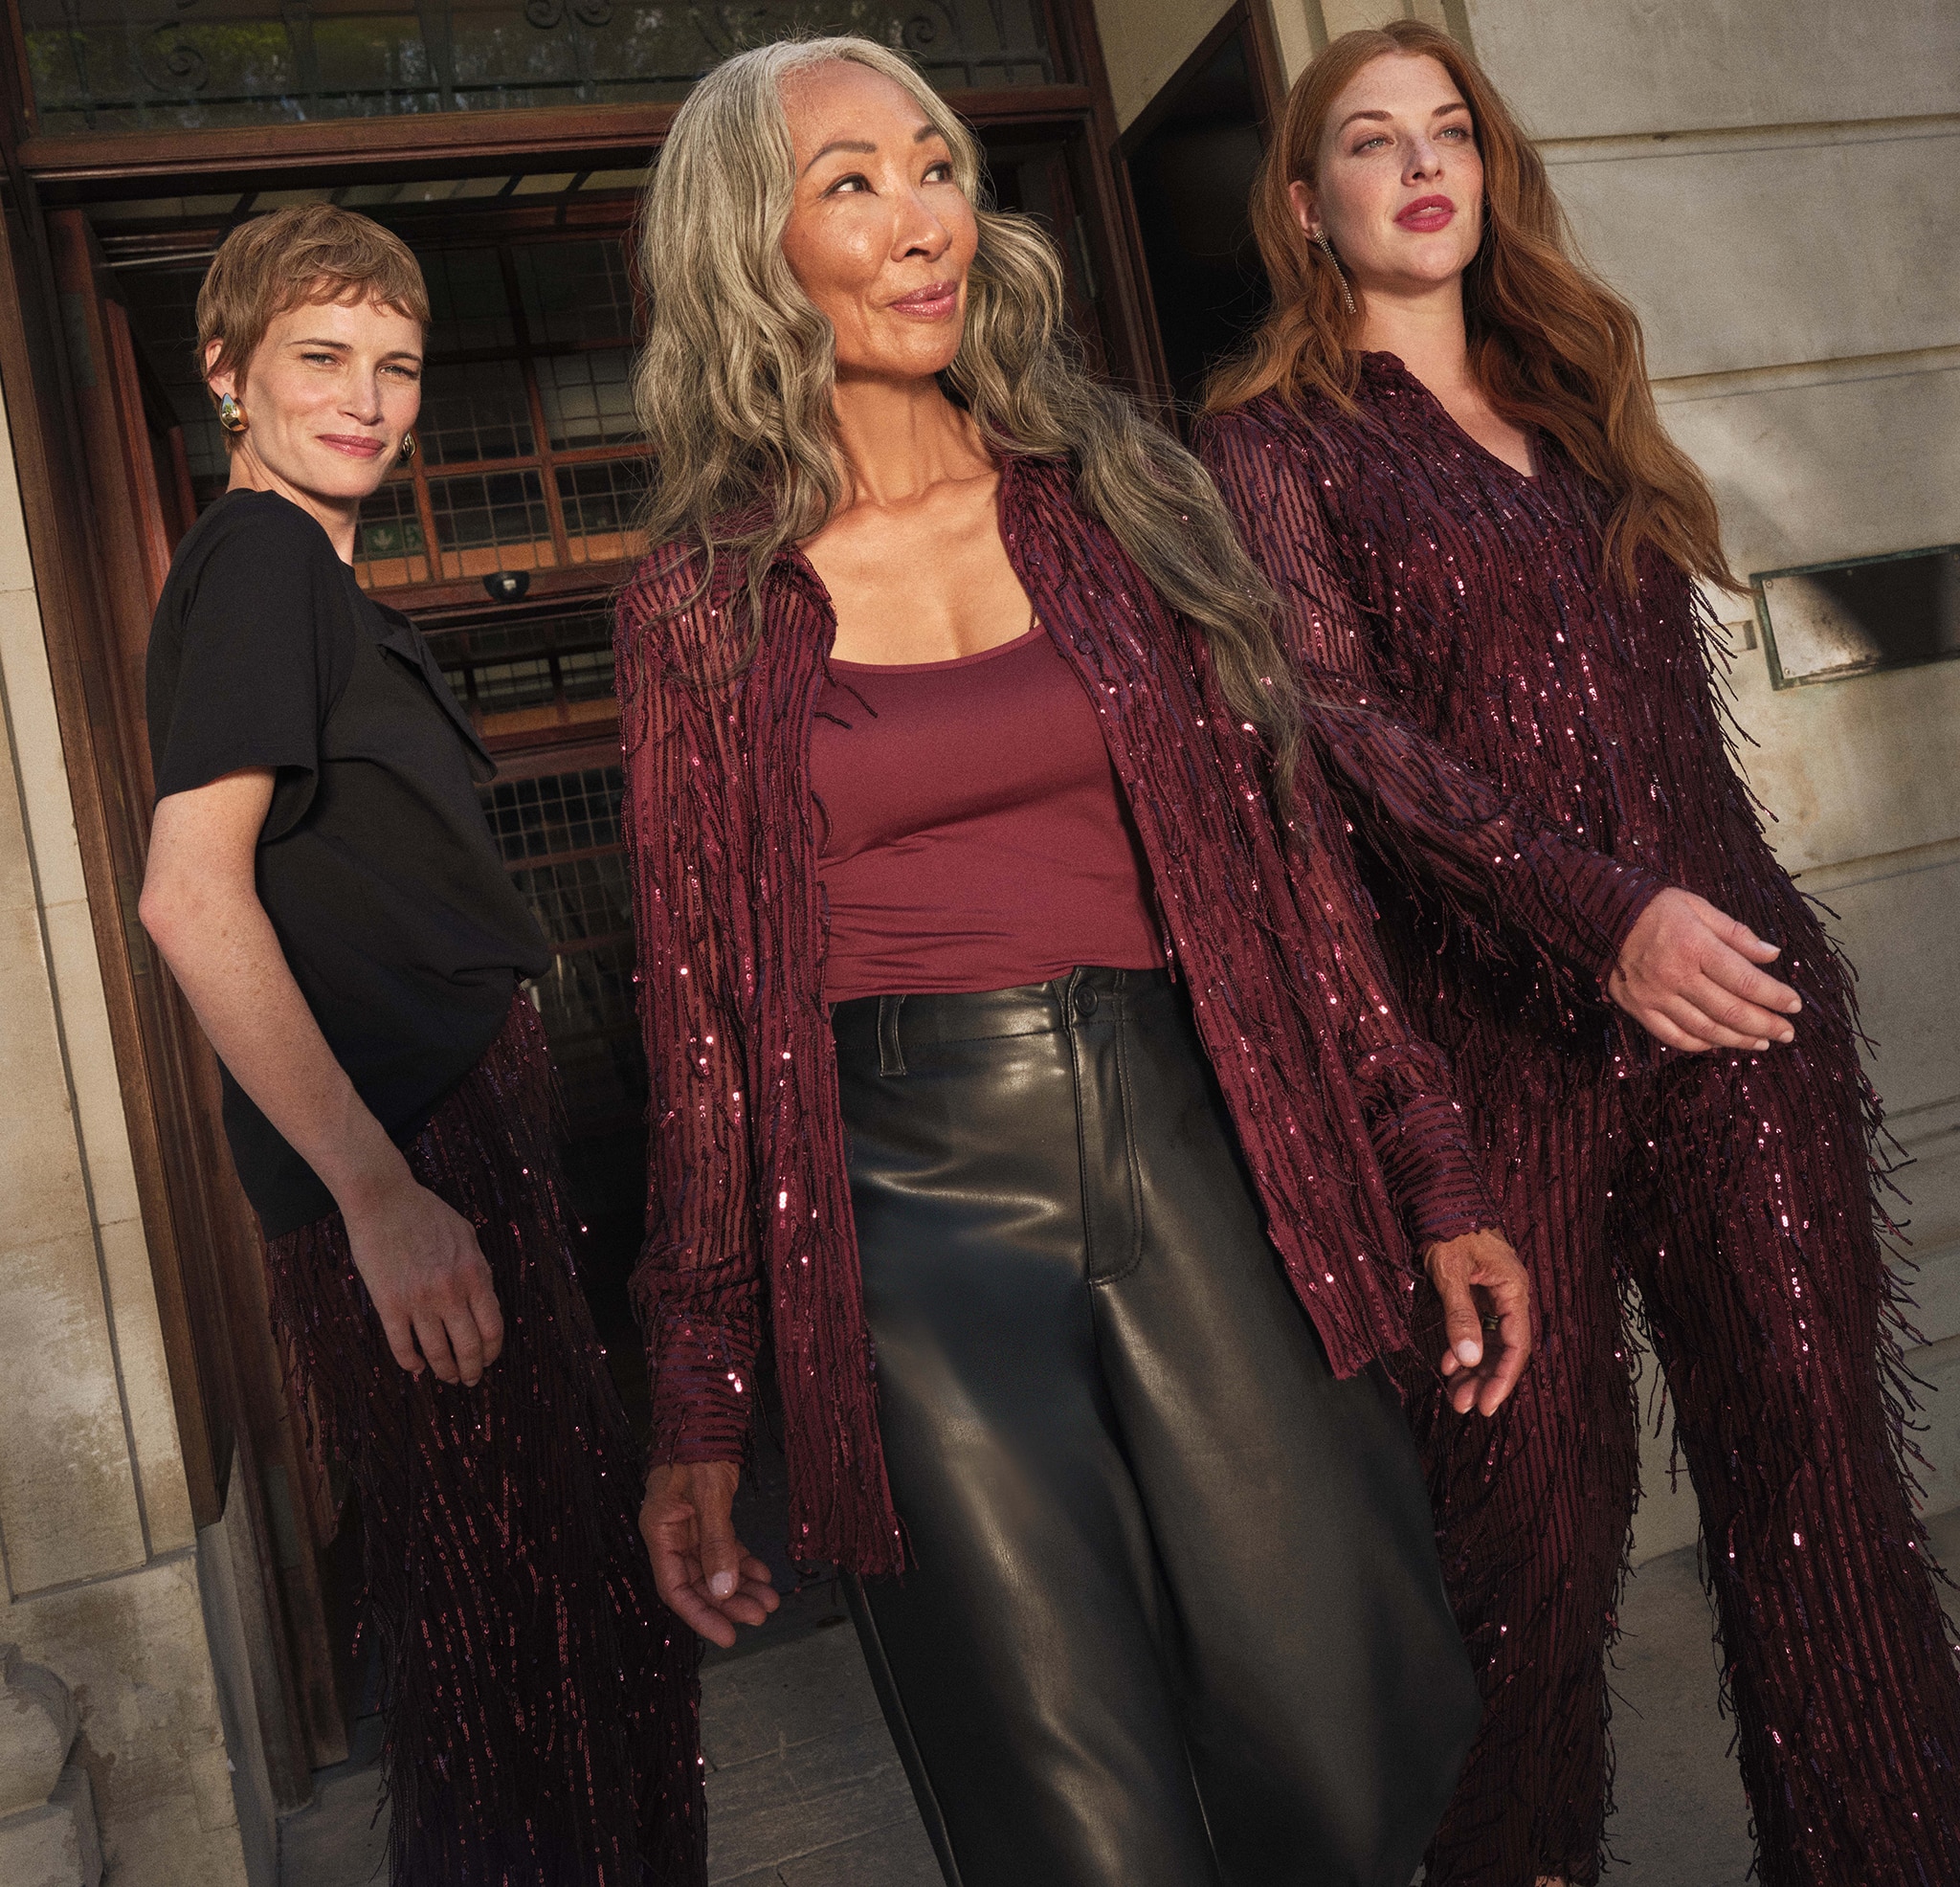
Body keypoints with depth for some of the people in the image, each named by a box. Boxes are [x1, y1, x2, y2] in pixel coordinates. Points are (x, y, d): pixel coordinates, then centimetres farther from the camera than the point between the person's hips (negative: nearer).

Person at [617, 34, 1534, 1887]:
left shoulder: (1119, 496, 8)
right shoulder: (703, 602, 4)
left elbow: (1289, 852, 9)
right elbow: (698, 1011, 4)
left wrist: (1433, 1175, 4)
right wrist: (699, 1402, 3)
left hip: (1193, 1159, 2)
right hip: (905, 1199, -1)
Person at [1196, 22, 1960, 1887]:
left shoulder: (1573, 402, 20)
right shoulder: (1275, 439, 3)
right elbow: (1341, 721, -11)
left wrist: (1765, 945, 18)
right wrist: (1593, 913, -23)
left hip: (1732, 996, 5)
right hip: (1498, 1020, -4)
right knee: (1537, 1491, 4)